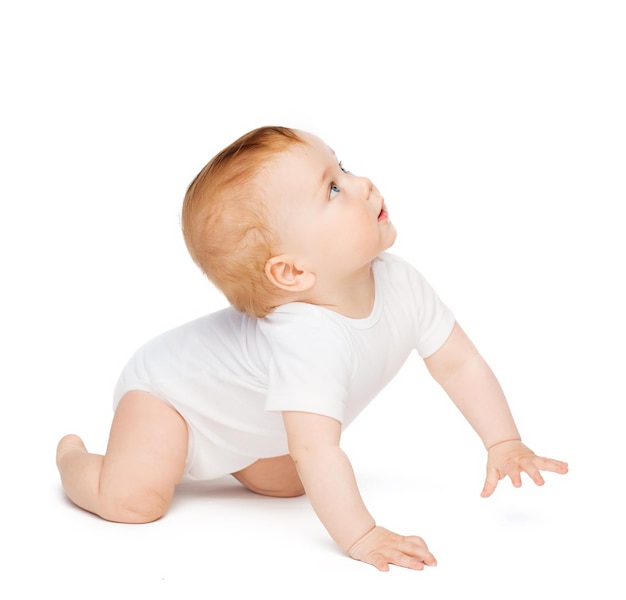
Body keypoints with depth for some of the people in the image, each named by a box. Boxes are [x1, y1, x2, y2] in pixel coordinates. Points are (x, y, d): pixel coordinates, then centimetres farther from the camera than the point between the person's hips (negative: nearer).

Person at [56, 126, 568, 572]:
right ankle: (73, 455, 11)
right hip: (166, 386, -7)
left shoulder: (401, 284, -21)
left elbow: (460, 363, -9)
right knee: (132, 499, -22)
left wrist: (504, 443, -15)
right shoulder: (309, 341, -46)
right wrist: (361, 537, -51)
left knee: (288, 483, 10)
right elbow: (317, 451, -49)